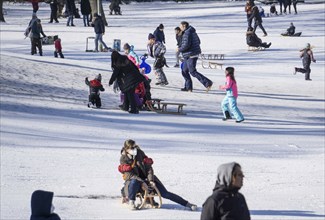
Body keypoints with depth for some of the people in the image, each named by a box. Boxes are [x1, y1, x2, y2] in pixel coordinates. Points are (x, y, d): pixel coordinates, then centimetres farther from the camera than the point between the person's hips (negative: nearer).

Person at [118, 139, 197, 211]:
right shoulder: (123, 159, -9)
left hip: (146, 178, 2)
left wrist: (151, 180, -17)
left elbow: (148, 167, -2)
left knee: (165, 193, -8)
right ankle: (131, 202, -25)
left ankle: (187, 204, -7)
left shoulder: (140, 153, -4)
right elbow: (129, 175, -16)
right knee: (134, 182, -42)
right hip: (134, 179, -2)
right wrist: (142, 182, -30)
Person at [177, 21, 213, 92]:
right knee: (184, 71, 14)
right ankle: (188, 87, 16)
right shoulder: (192, 32, 15)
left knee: (193, 72, -9)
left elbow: (186, 45, -25)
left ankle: (207, 83, -13)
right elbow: (198, 42, 23)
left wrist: (179, 49, -8)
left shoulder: (187, 33, -17)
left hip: (191, 56, -11)